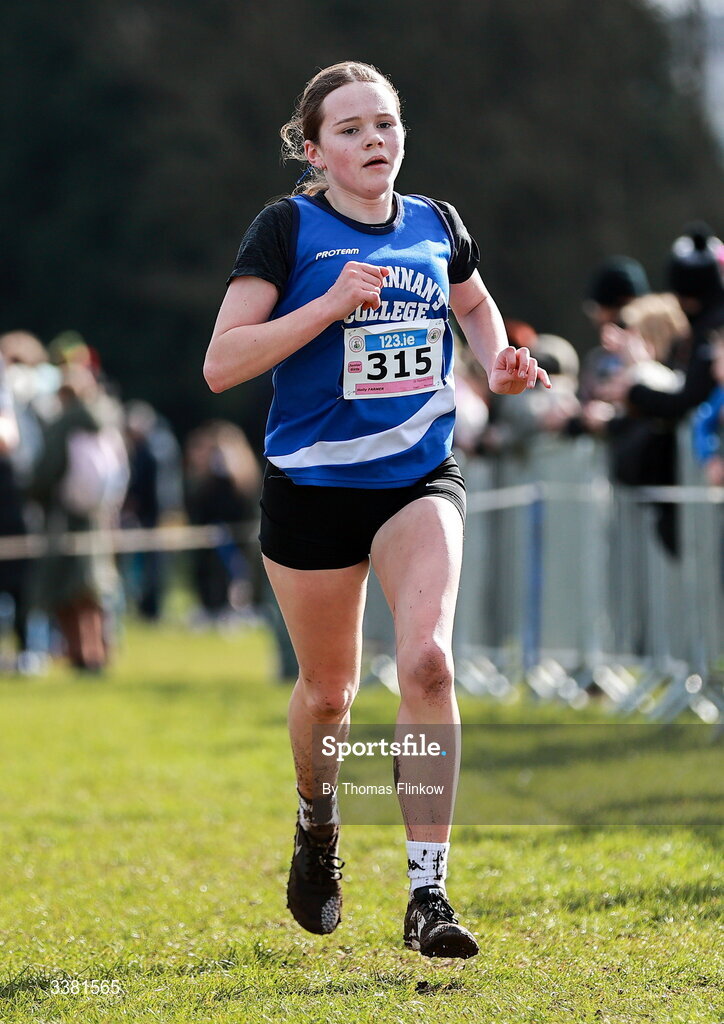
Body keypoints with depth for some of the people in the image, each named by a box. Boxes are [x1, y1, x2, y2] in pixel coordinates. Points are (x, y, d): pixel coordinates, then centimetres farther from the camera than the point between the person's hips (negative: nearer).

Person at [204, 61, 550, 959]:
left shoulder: (437, 225, 5)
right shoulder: (287, 229, -8)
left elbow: (474, 305, 27)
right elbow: (221, 364, -15)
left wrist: (499, 361, 6)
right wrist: (330, 304, -23)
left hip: (420, 479, 2)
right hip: (312, 487, -2)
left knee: (426, 659, -20)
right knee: (329, 689, 12)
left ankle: (428, 894, -19)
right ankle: (316, 823, 46)